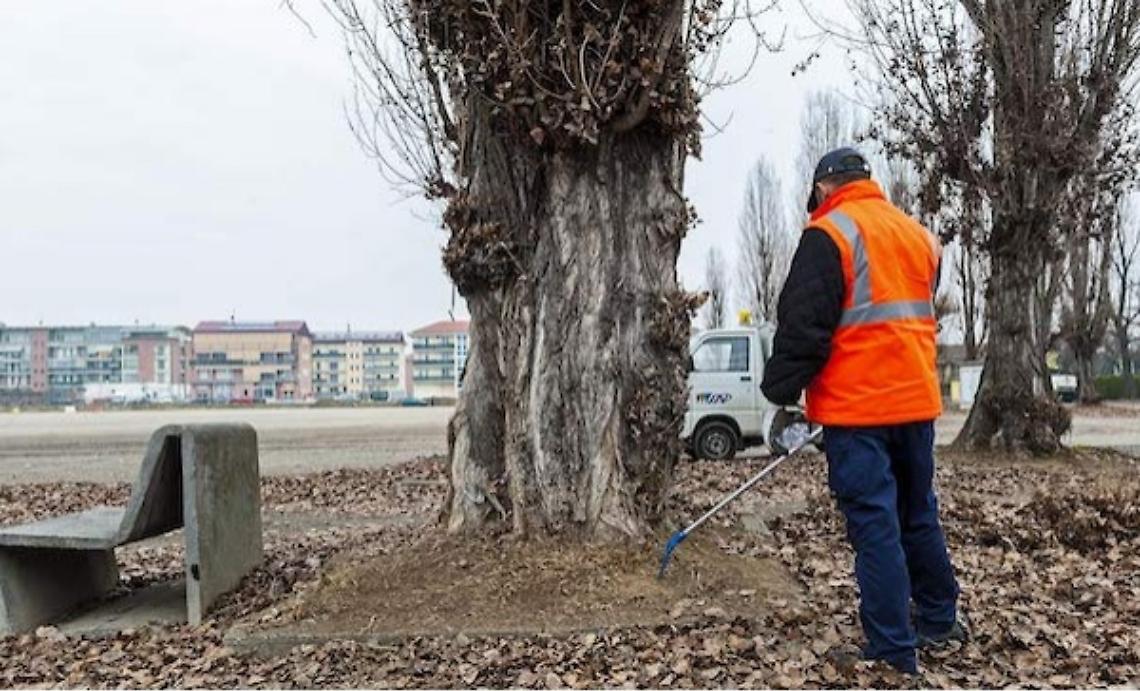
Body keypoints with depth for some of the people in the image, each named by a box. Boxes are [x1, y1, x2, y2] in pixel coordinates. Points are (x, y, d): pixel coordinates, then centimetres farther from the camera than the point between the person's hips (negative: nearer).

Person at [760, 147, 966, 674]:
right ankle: (939, 619, 33)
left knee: (875, 527, -2)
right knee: (919, 515, 19)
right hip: (916, 401, 8)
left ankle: (894, 653, 4)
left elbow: (803, 329, -16)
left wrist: (781, 395, -8)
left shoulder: (828, 235, -10)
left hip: (856, 408, -7)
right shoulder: (919, 236, 14)